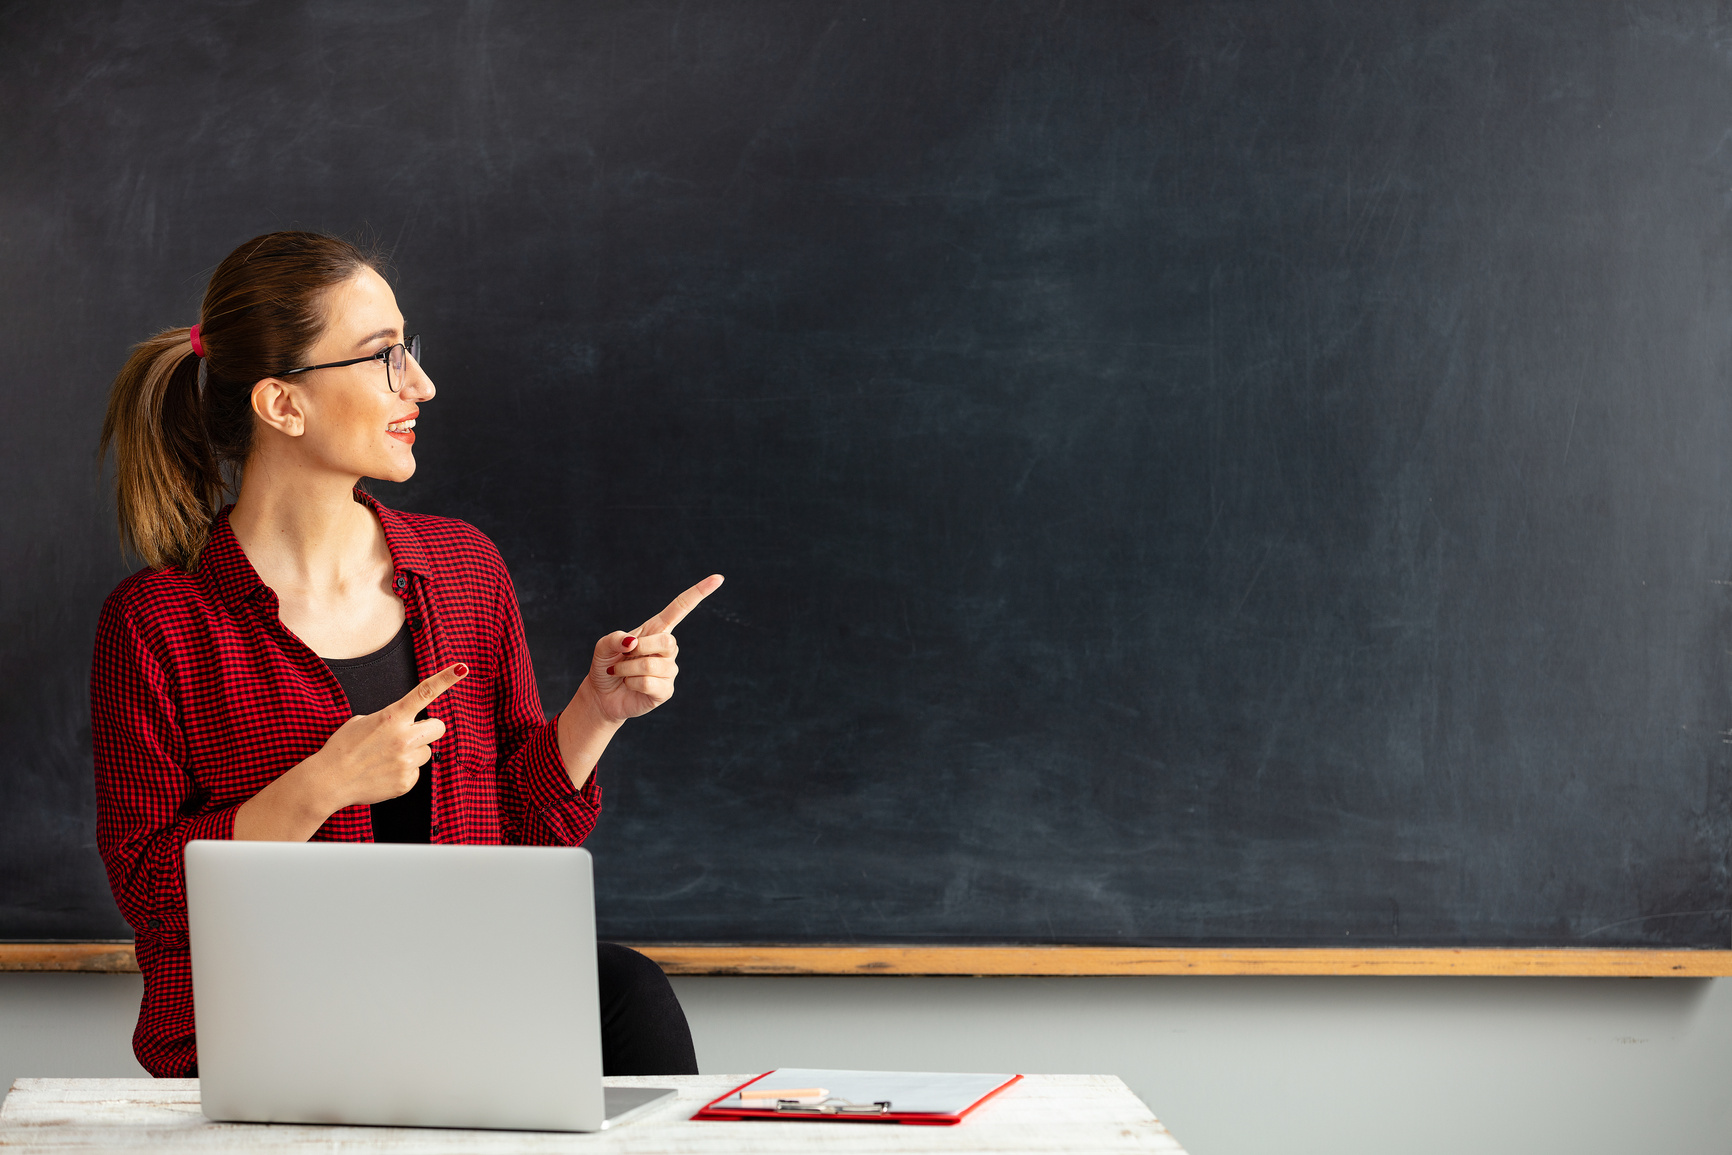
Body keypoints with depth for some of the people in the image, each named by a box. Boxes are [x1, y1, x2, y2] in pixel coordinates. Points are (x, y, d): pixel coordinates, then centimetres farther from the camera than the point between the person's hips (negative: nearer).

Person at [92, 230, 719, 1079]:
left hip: (461, 1003, 5)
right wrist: (320, 789, -18)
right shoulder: (156, 622, -5)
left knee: (624, 992, -26)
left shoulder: (466, 568, 10)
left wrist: (596, 709, -3)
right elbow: (149, 894, -8)